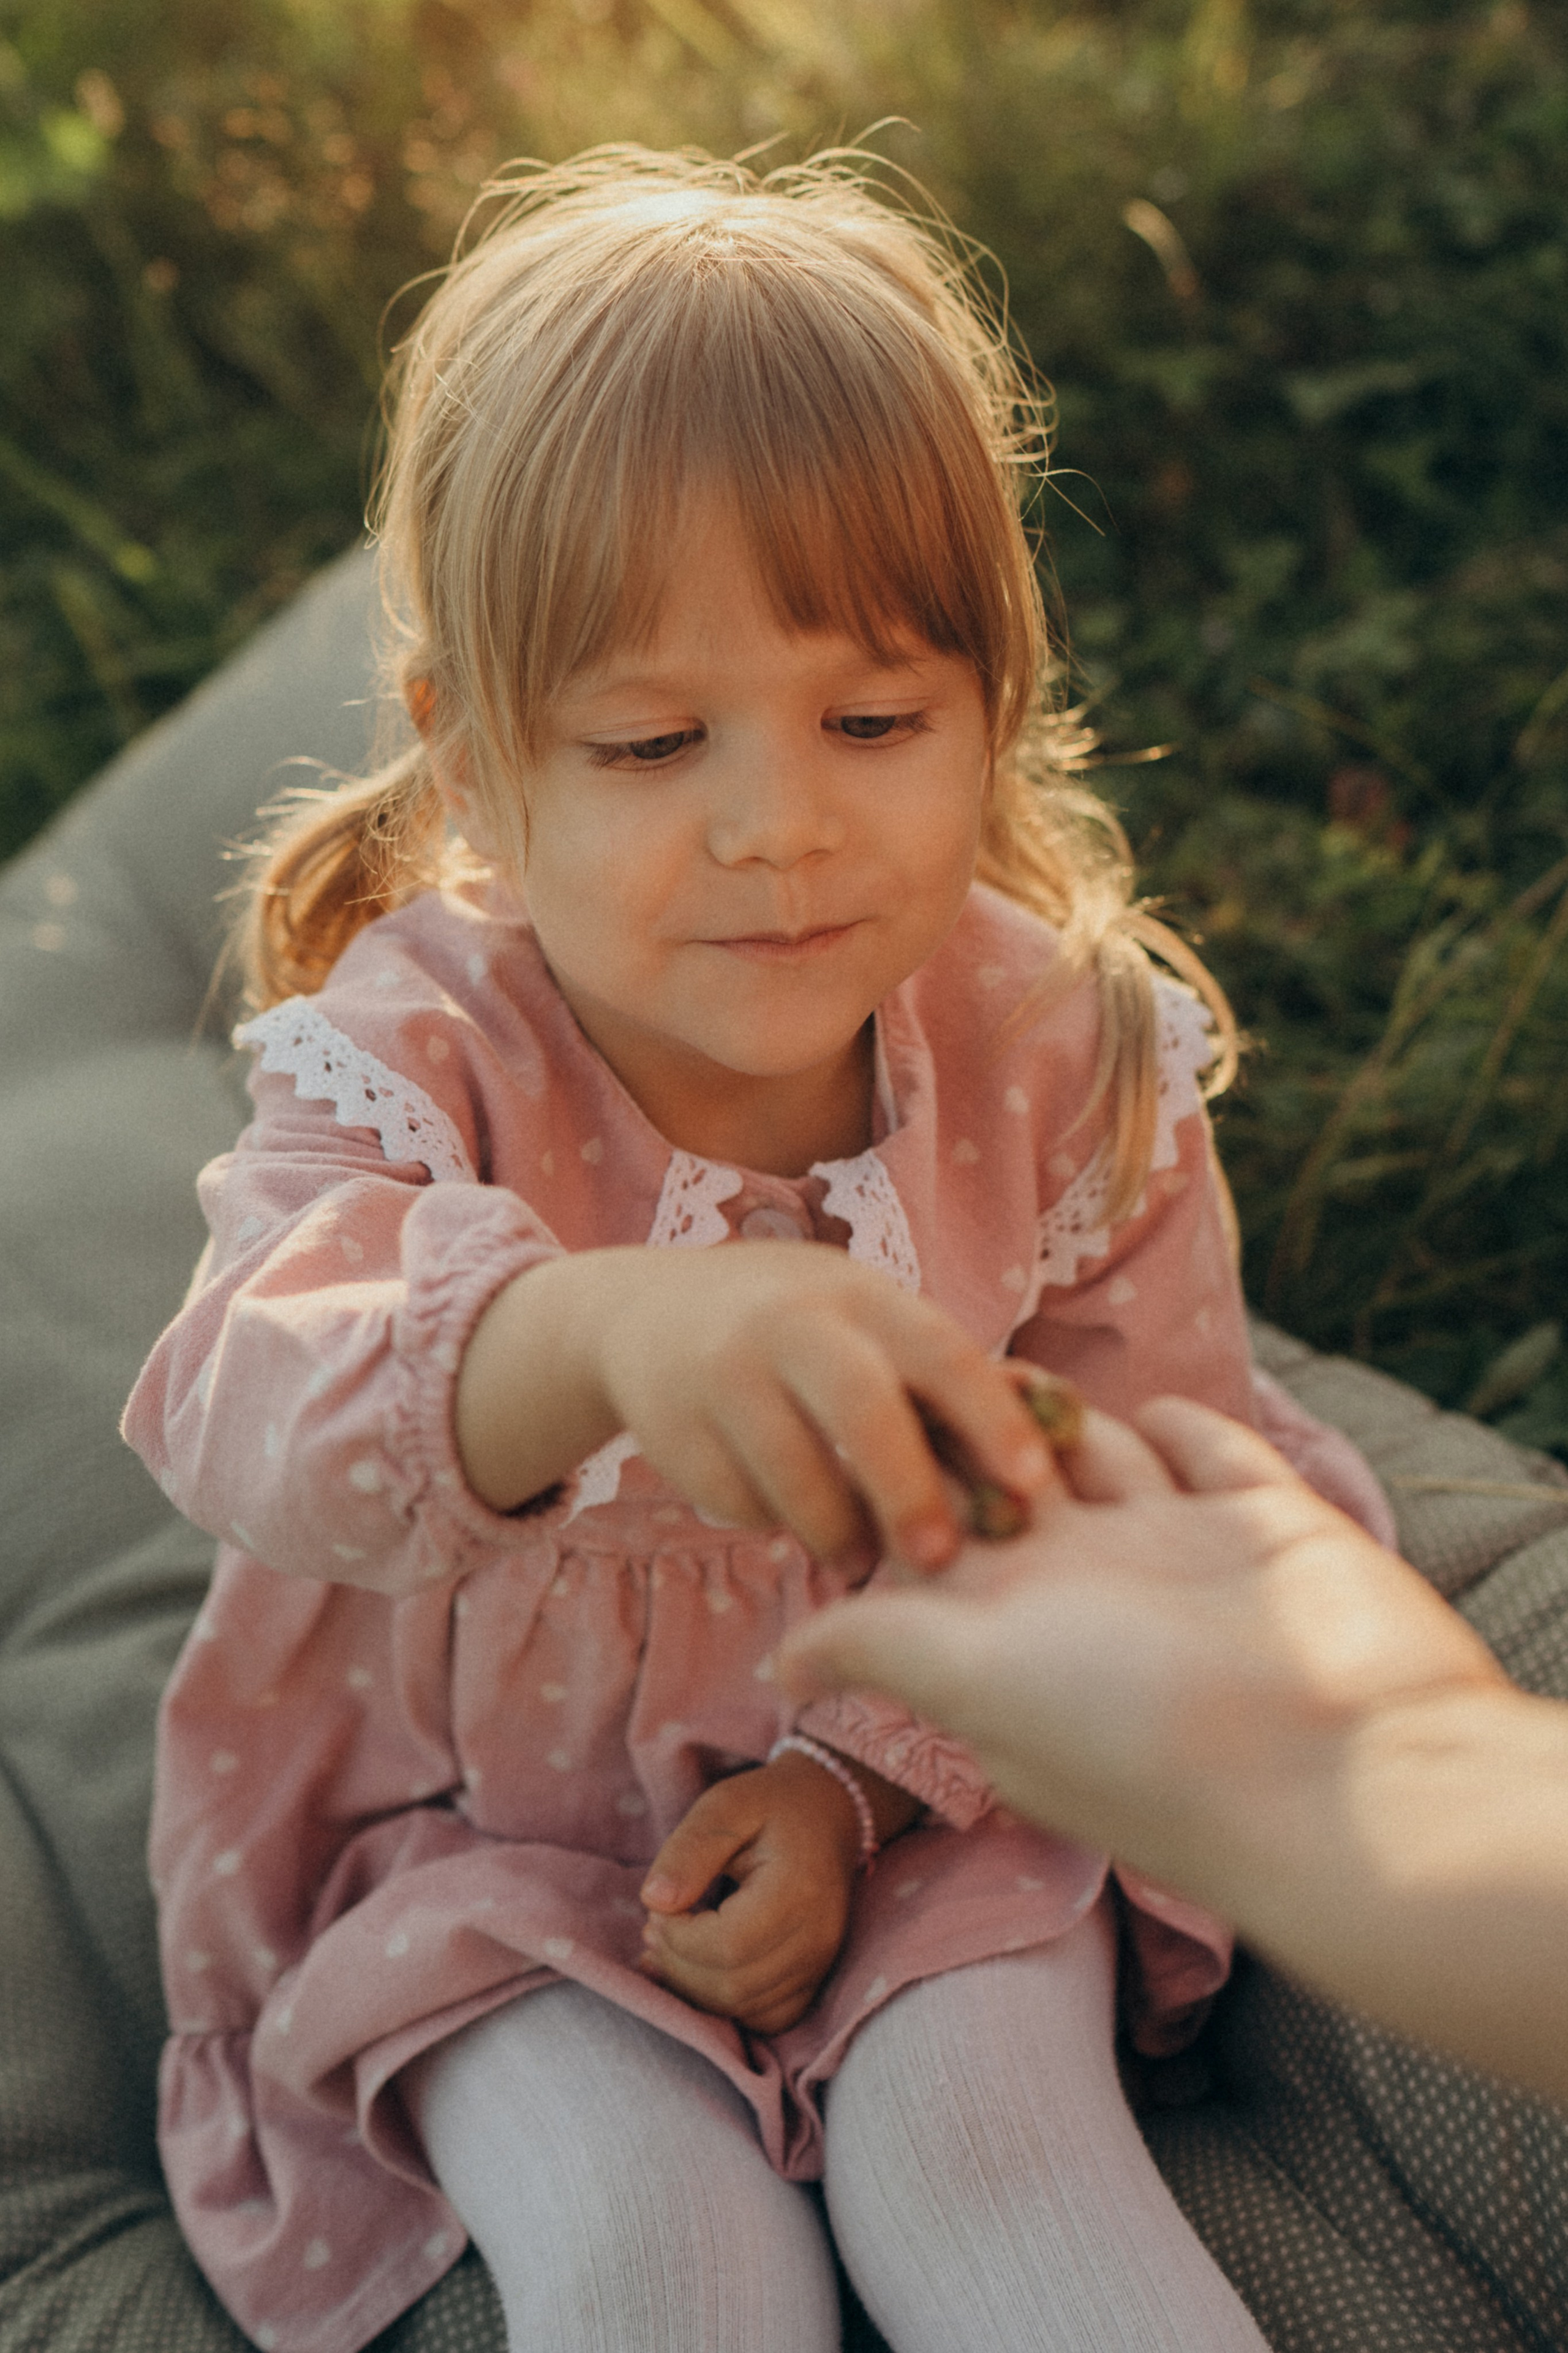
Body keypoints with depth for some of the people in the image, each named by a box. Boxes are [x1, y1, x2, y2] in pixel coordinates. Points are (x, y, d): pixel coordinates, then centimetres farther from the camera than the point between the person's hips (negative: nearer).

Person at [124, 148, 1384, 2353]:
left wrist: (869, 1779, -17)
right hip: (481, 1820, -1)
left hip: (931, 1791, 2)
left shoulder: (1073, 1058, -14)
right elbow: (244, 1417, -40)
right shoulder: (415, 1047, -20)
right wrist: (597, 1334, -62)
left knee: (986, 2142, -21)